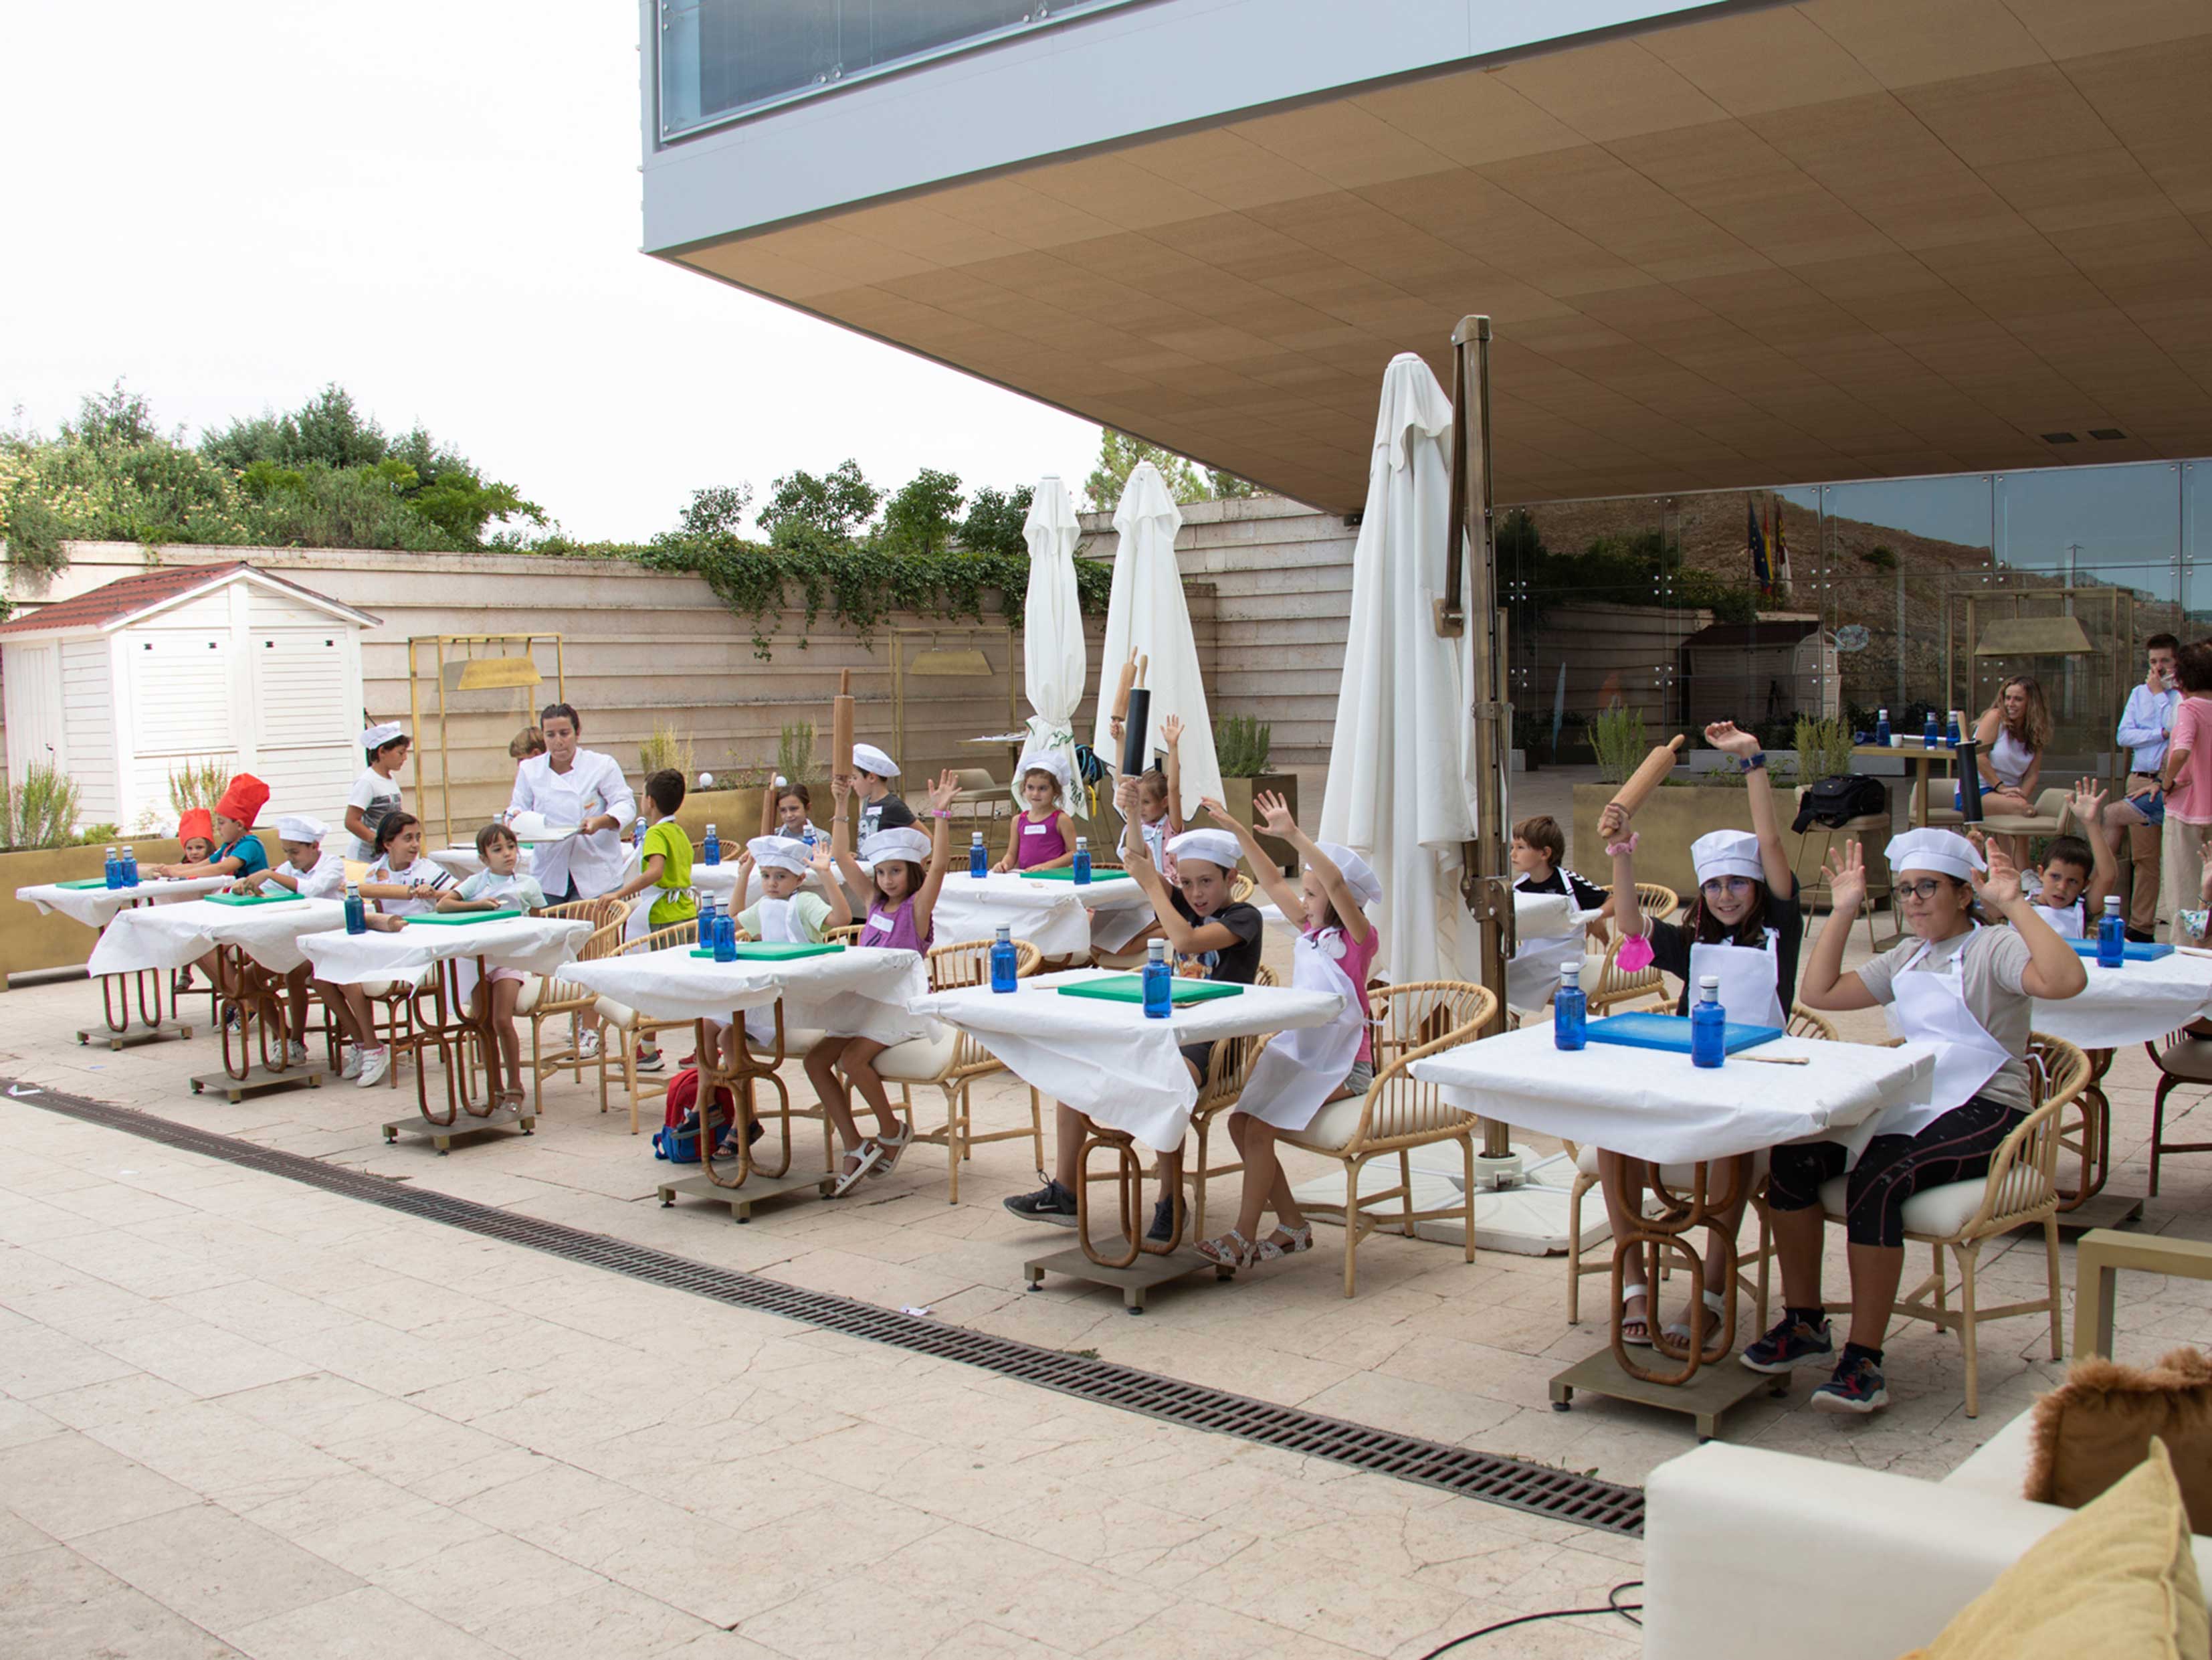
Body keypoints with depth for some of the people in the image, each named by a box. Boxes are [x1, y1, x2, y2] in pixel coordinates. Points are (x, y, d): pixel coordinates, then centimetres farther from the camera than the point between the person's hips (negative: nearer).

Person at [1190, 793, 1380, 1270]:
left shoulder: (1358, 939, -11)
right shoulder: (1311, 930, 12)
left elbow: (1337, 881, -29)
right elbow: (1273, 881, 13)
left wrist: (1293, 835, -37)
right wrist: (1238, 831, 7)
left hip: (1342, 1064, -8)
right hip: (1297, 1049, 8)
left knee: (1259, 1128, -21)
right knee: (1239, 1121, -6)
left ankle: (1243, 1236, -11)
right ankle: (1292, 1225, 3)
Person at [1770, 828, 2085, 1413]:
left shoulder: (1993, 949, -3)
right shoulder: (1907, 958, 21)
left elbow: (2066, 980, -25)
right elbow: (1819, 992, 18)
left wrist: (2014, 904, -23)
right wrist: (1842, 911, 14)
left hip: (1984, 1115, -7)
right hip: (1912, 1107, 7)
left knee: (1876, 1181, -33)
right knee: (1793, 1157, -16)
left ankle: (1864, 1362, -27)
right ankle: (1804, 1326, -4)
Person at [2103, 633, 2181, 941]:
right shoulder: (2139, 693, 15)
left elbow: (2179, 730, -16)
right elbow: (2123, 736, 7)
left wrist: (2160, 693, -7)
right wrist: (2162, 734, -7)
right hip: (2141, 779, 4)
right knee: (2143, 857, 5)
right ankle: (2142, 925, 9)